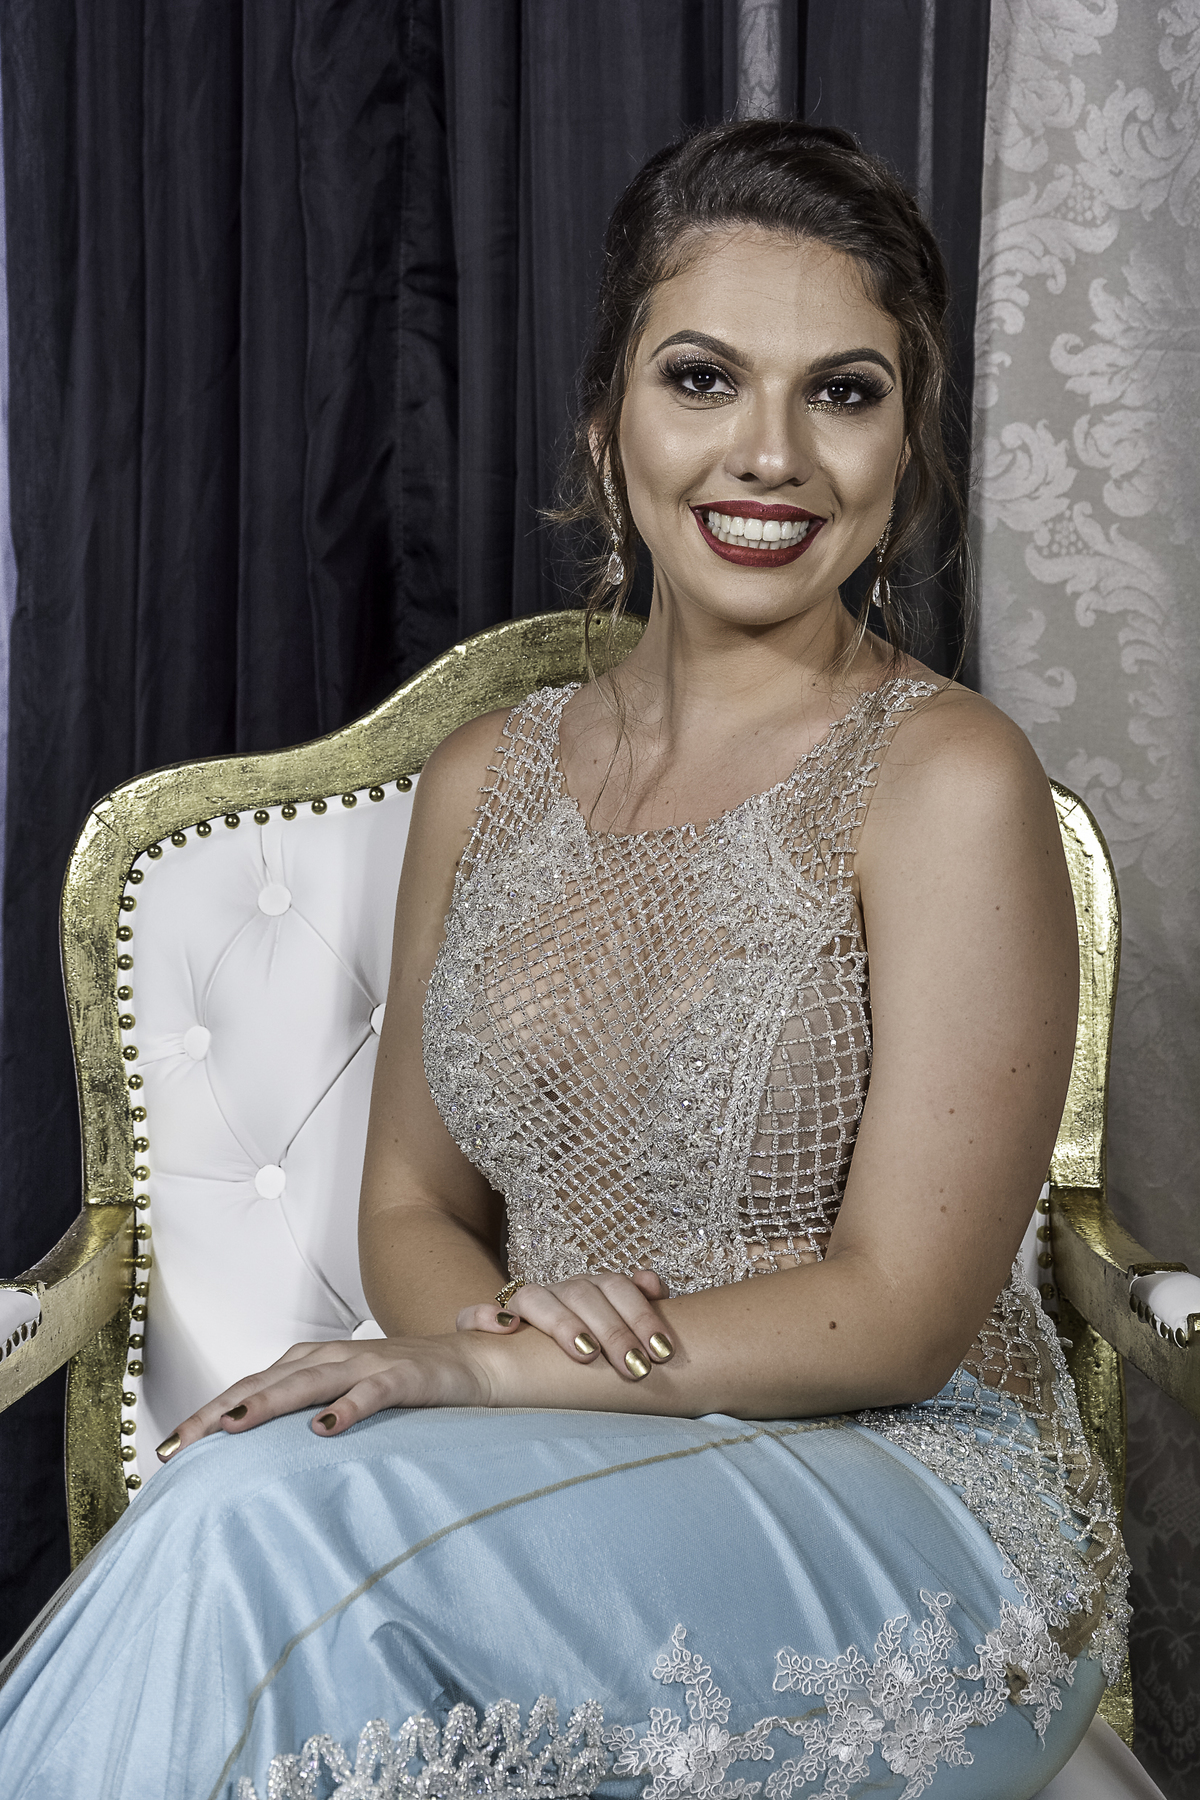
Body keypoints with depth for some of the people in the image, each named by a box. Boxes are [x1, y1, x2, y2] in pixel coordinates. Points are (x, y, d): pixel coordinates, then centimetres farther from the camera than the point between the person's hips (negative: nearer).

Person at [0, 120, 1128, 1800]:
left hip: (910, 1493, -4)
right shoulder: (488, 780, 9)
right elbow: (412, 1204, 13)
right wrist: (505, 1314, -10)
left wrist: (477, 1368, -18)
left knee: (269, 1523, -29)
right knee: (241, 1514, -30)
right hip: (570, 1474, 4)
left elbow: (896, 1319, -13)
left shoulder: (947, 781, -10)